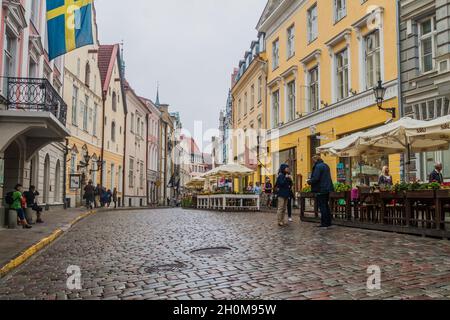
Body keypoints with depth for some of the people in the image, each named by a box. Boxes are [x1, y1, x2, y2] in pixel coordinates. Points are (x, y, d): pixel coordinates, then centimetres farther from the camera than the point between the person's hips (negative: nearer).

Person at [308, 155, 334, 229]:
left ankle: (324, 224, -2)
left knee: (322, 207, -5)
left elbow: (315, 178, -23)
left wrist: (309, 181, -3)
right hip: (327, 189, 10)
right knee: (326, 206, 15)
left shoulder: (318, 166, -14)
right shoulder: (326, 166, 16)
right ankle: (328, 223, 20)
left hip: (321, 189, -9)